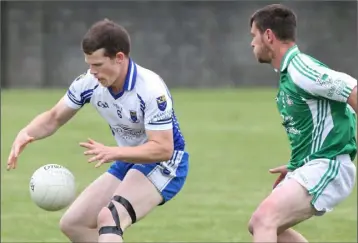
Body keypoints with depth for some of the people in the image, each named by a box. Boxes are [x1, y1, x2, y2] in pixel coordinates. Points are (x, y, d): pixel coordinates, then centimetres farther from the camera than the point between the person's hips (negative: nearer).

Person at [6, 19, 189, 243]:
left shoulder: (151, 90, -29)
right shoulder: (89, 83, -10)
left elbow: (163, 149, -31)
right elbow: (54, 118, 3)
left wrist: (114, 153, -44)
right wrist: (26, 134, -19)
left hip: (165, 165, -8)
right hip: (129, 162, 8)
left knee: (109, 218, -31)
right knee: (72, 223, 5)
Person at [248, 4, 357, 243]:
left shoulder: (301, 70, -17)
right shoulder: (287, 73, 14)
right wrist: (295, 167, 23)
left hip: (327, 169, -11)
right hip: (308, 168, 11)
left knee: (264, 218, -26)